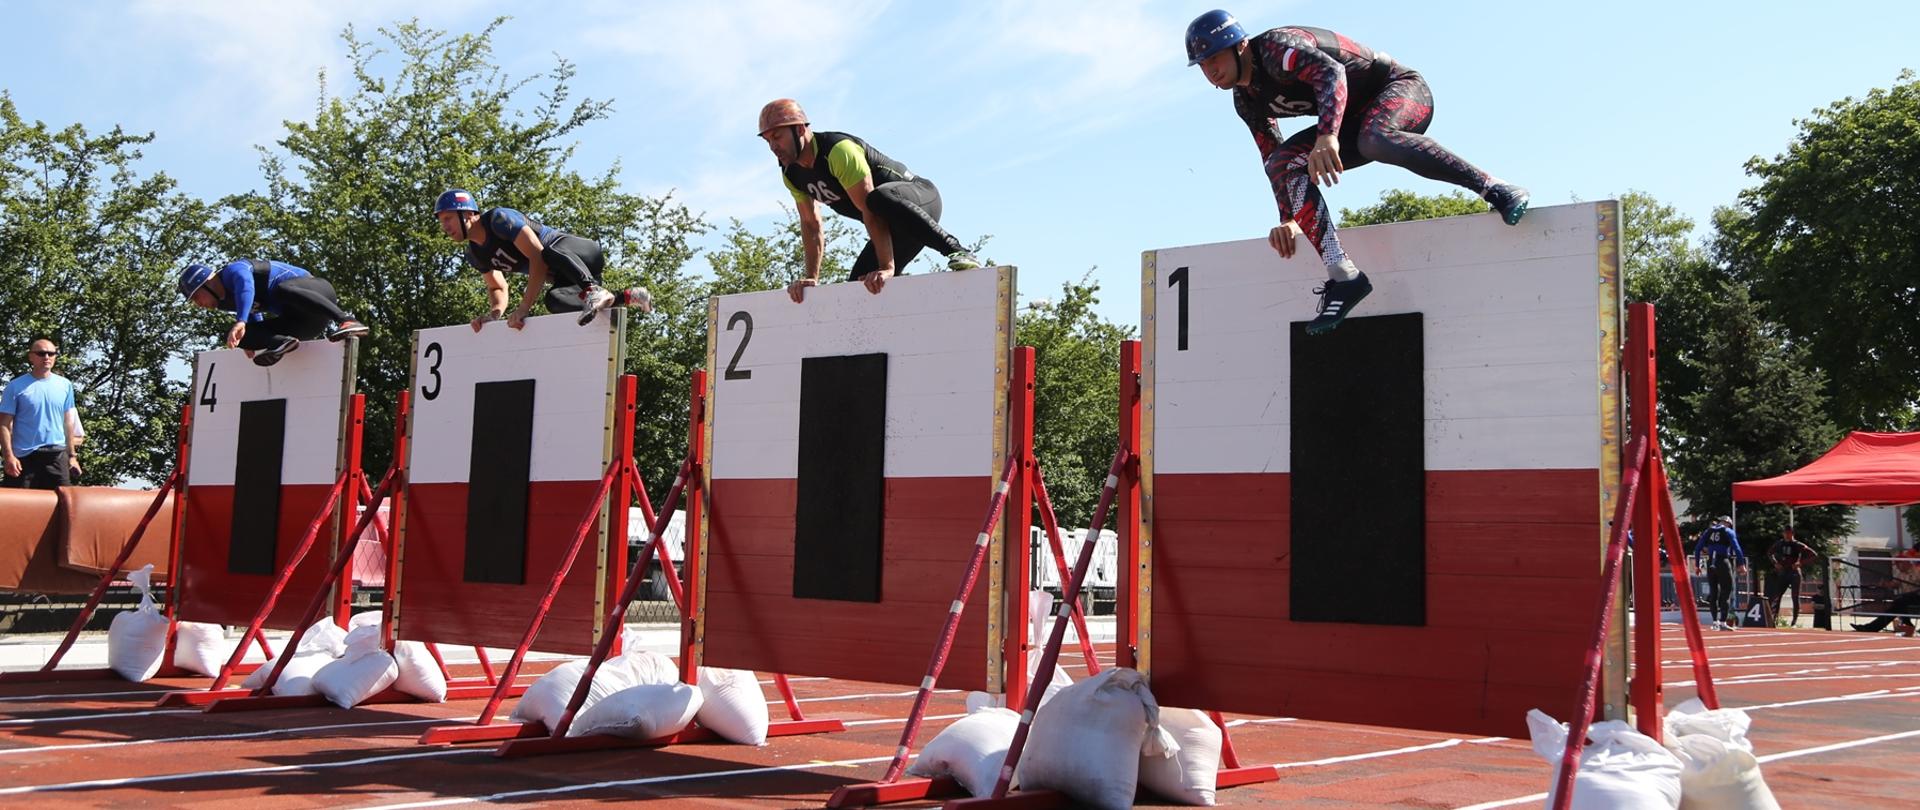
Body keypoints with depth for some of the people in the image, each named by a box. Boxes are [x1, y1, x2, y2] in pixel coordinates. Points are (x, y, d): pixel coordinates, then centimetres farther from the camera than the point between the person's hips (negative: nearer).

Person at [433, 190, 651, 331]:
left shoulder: (500, 219, -19)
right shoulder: (475, 254, 8)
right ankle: (625, 298, -11)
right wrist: (495, 311, -10)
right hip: (563, 276, 10)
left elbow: (538, 258, -27)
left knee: (551, 253, -39)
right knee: (556, 302, -22)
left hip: (586, 253, -10)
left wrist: (524, 308, -29)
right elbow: (498, 288, 16)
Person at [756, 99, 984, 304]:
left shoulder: (838, 151, -25)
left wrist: (887, 268, -37)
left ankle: (955, 250, -32)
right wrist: (812, 278, -3)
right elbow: (810, 224, 7)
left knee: (880, 198, -42)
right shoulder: (791, 173, 0)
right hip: (894, 223, 8)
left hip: (923, 198, -8)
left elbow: (870, 211, -31)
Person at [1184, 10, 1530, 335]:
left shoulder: (1275, 47, -21)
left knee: (1373, 139, -41)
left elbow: (1330, 71, -38)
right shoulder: (1247, 100, 6)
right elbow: (1271, 156, 15)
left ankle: (1495, 189, -36)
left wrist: (1327, 137, -53)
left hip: (1400, 86, -8)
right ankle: (1343, 276, -17)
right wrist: (1288, 220, 8)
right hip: (1355, 117, 8)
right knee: (1283, 162, -11)